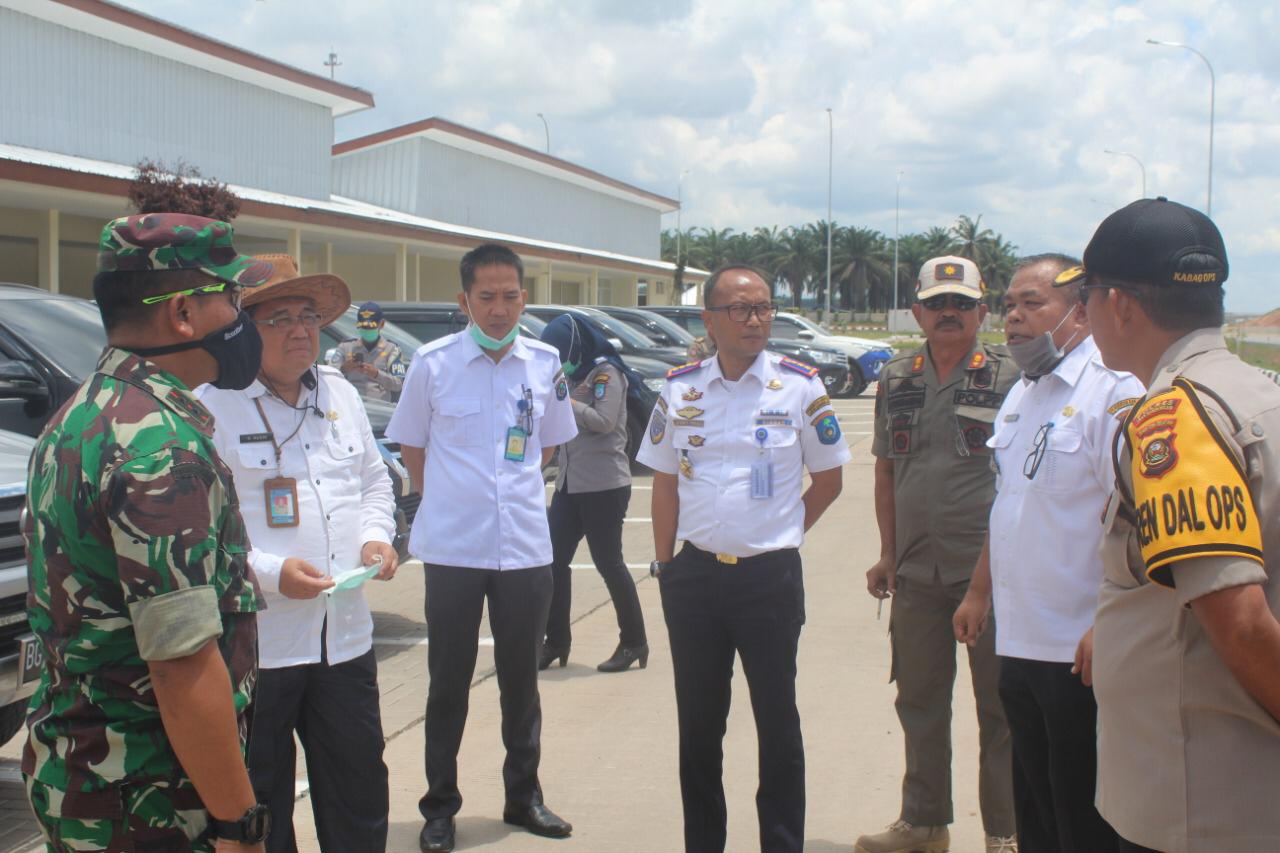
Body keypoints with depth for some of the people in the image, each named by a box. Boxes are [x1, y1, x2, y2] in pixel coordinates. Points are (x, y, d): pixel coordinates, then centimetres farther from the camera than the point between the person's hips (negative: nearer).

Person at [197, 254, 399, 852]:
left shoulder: (341, 394, 12)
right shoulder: (212, 406, -11)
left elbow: (374, 481, 23)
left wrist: (377, 536, 3)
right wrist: (270, 572, -22)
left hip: (344, 635, 6)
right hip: (255, 643, -6)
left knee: (359, 782, 16)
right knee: (260, 800, 8)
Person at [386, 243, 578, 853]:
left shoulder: (544, 364, 2)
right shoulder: (433, 363, -5)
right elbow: (411, 447, 5)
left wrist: (517, 489, 10)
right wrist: (447, 499, 3)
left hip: (525, 547, 2)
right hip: (452, 549, -2)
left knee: (521, 677, 13)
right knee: (449, 681, 7)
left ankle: (524, 795, 27)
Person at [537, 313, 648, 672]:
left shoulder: (606, 372, -10)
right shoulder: (574, 374, 16)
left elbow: (604, 421, -20)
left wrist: (564, 400, -14)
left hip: (604, 485, -8)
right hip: (569, 482, 8)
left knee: (609, 563, -1)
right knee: (554, 560, 5)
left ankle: (634, 642, 11)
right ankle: (556, 641, 14)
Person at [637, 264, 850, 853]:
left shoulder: (799, 386, -4)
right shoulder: (679, 389, 3)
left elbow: (827, 480, 5)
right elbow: (665, 483, 9)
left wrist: (779, 534, 4)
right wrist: (665, 564, 6)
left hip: (770, 577, -2)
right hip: (694, 576, 3)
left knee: (777, 722, 6)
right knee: (697, 723, 12)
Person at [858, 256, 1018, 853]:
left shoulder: (1009, 376, -4)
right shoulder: (896, 379, 9)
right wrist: (888, 553, 10)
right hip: (917, 574, 4)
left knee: (999, 704, 5)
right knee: (919, 700, 15)